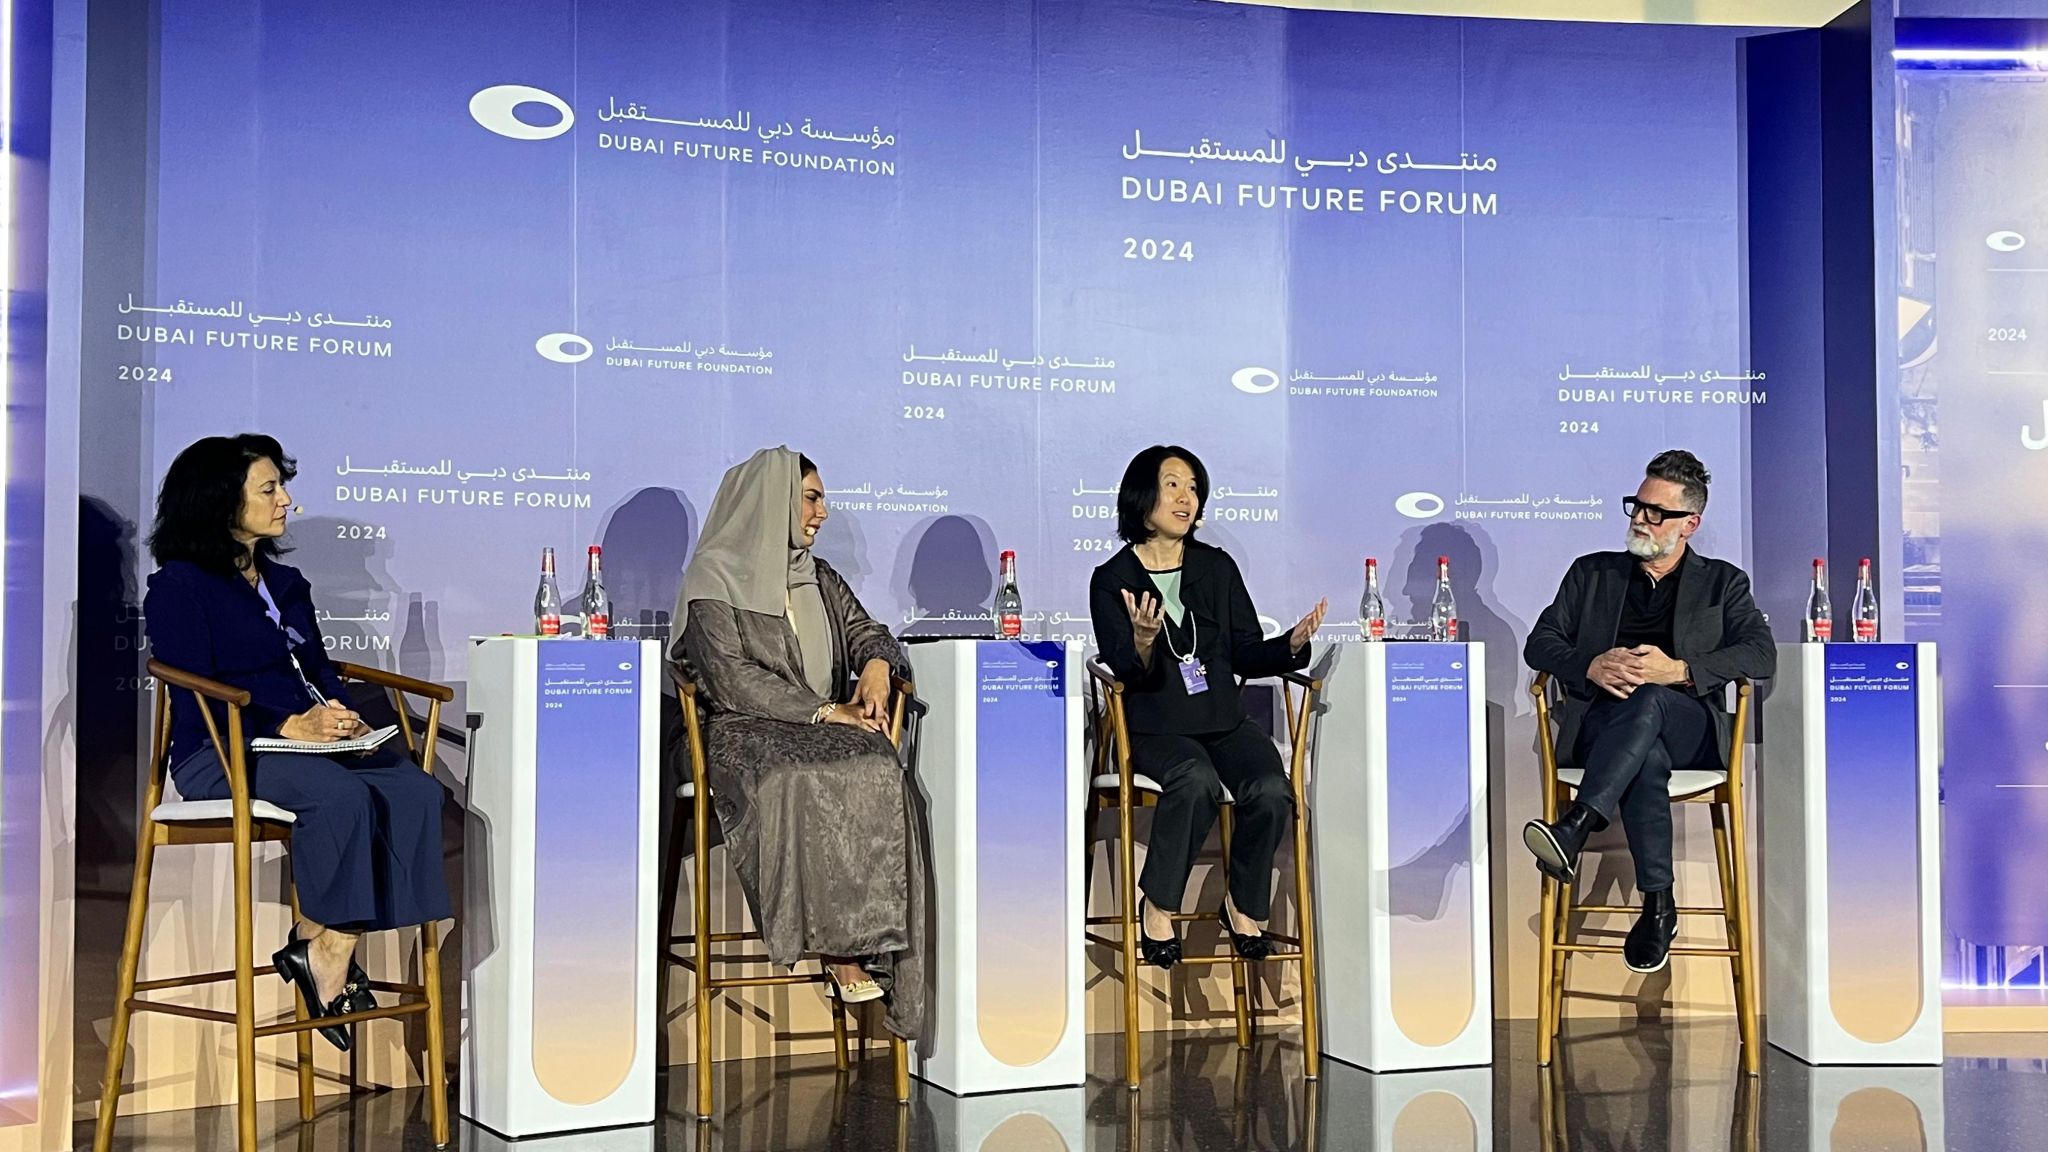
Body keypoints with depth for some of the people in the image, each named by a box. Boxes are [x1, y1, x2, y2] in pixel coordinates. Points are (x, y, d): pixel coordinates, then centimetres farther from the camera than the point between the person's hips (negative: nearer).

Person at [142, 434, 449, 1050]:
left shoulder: (286, 583, 24)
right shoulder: (177, 587, 1)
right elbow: (196, 696, -10)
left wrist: (340, 718, -3)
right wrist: (287, 726, -21)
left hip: (309, 741, 7)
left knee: (416, 790, -22)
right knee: (342, 795, -36)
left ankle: (319, 945, -20)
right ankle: (327, 953, -21)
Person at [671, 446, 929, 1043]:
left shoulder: (819, 577, 22)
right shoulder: (716, 576, 2)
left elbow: (866, 632, 21)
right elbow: (730, 678, -9)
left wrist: (876, 665, -5)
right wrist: (825, 711, -15)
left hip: (828, 726, 5)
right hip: (745, 729, -5)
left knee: (879, 774, -30)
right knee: (798, 784, -38)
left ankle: (868, 947, -32)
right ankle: (839, 948, -31)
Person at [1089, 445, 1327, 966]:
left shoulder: (1218, 568, 10)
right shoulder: (1111, 580, 0)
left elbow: (1246, 656, 9)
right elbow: (1128, 673, -9)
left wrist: (1292, 644, -10)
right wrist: (1142, 642, -31)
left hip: (1224, 720, 4)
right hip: (1155, 727, -3)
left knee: (1271, 789, -26)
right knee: (1196, 779, -35)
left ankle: (1243, 905, -1)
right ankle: (1157, 906, -17)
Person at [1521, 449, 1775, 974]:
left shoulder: (1722, 582, 17)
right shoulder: (1591, 573, 22)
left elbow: (1762, 654, 0)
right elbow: (1540, 644, 13)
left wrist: (1678, 671, -15)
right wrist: (1591, 666, -10)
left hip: (1689, 729, -1)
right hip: (1601, 725, 1)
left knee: (1647, 701, -39)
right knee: (1647, 758, -38)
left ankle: (1574, 830, -51)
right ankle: (1657, 905, -35)